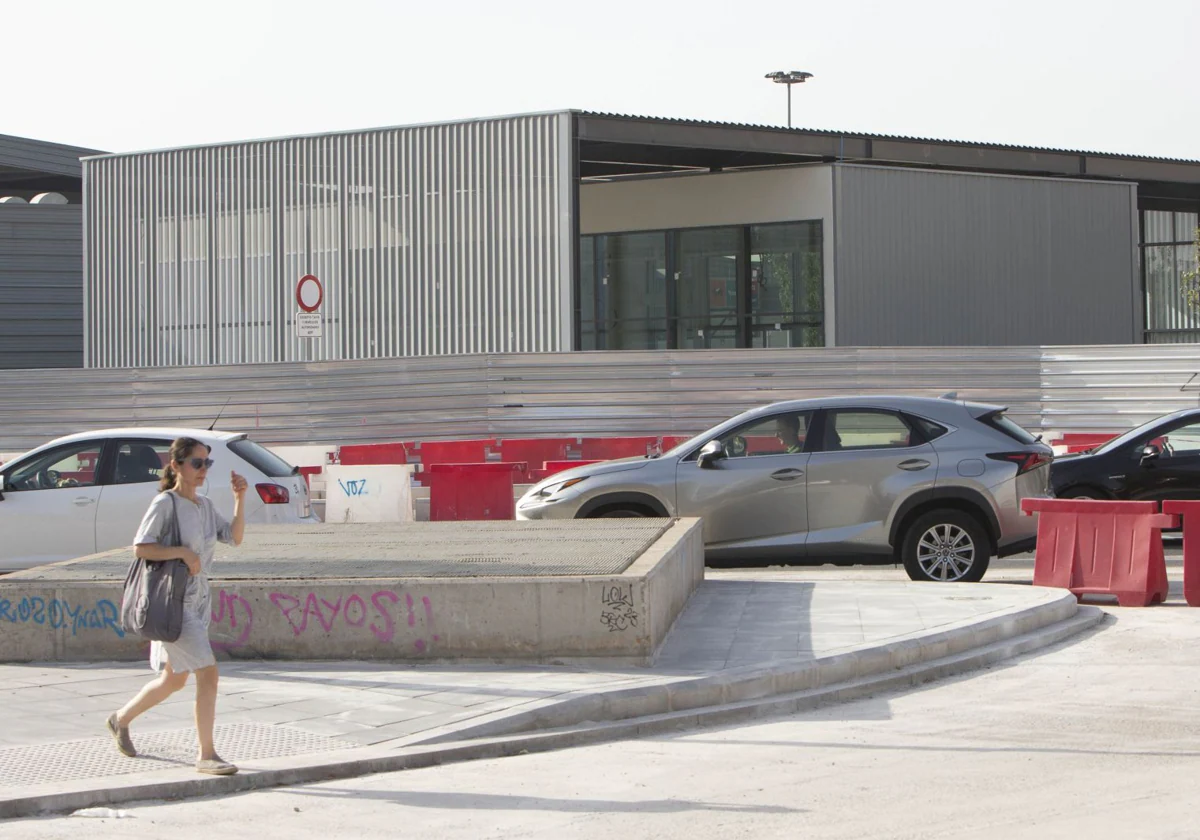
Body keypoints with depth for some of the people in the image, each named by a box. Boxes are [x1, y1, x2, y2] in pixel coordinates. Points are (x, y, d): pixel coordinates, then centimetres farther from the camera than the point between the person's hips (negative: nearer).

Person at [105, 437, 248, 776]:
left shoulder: (204, 505, 11)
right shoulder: (165, 504, -12)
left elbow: (234, 537, 7)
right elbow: (141, 547, -16)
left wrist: (239, 500, -3)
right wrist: (182, 552, -22)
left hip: (198, 601, 9)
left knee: (174, 679, 18)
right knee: (207, 674, -14)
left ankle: (121, 719, 39)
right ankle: (207, 755, -7)